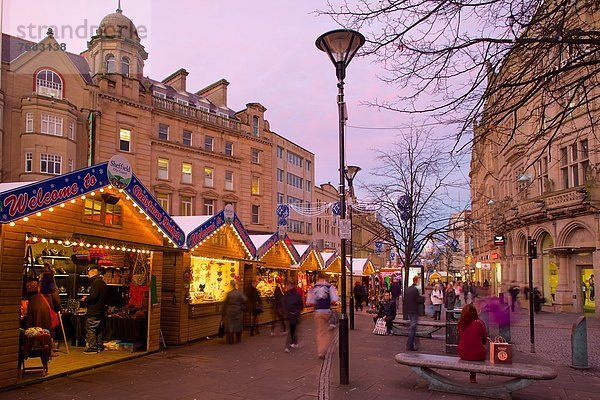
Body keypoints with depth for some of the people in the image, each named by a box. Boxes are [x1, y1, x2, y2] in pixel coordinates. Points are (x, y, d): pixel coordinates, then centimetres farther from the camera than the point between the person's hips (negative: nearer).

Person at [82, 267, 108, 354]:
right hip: (101, 310, 10)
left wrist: (85, 299, -6)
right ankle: (99, 346, 21)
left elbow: (93, 296, -24)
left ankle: (92, 348, -3)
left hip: (94, 311, -10)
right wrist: (88, 298, 21)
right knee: (99, 330, 15)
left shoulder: (95, 282, -15)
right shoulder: (103, 283, 14)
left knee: (90, 329, -3)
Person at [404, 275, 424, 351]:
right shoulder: (415, 289, -16)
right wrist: (423, 298, -2)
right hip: (414, 311, -8)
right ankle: (410, 346, -1)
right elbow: (419, 300, -21)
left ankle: (411, 344, 26)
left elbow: (405, 299, 12)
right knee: (413, 328, -3)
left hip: (409, 311, 8)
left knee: (412, 327, 19)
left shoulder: (408, 289, 9)